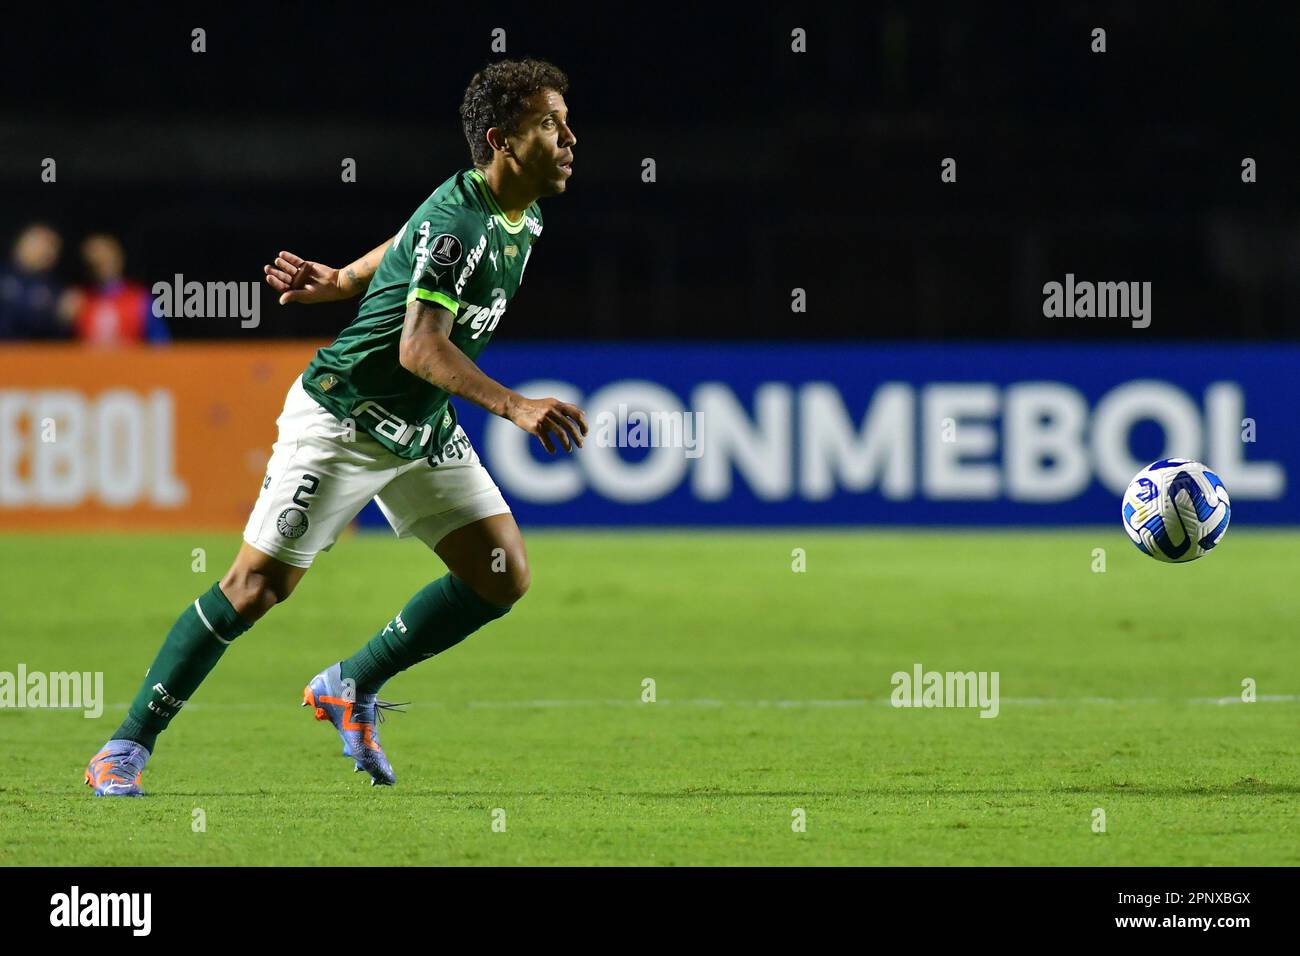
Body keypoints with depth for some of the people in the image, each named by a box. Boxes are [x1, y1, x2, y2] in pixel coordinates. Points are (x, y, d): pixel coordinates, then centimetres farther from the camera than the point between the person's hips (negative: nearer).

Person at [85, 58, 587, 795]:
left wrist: (344, 281, 23)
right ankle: (127, 747, 2)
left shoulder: (525, 218, 2)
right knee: (261, 584, -8)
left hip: (423, 429, 8)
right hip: (343, 421, -8)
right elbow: (420, 347, -36)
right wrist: (516, 407, -44)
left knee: (503, 576, -1)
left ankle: (353, 688, 16)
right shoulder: (455, 222, -26)